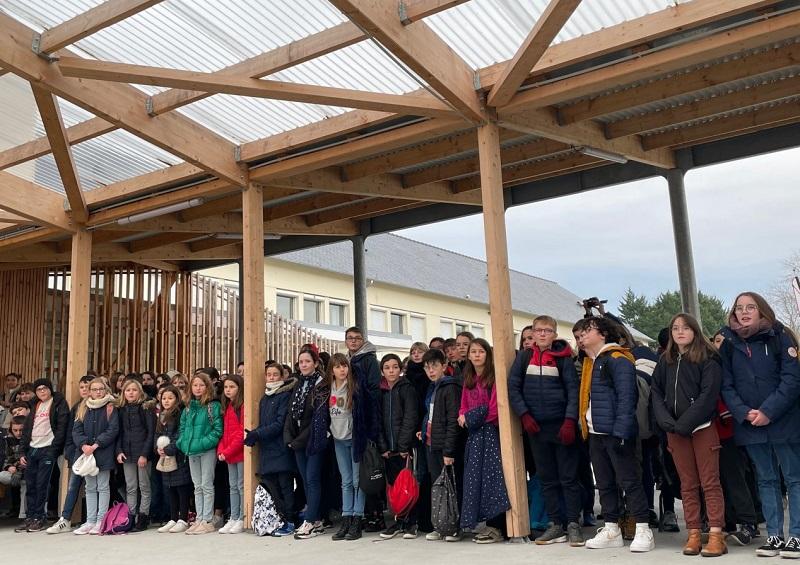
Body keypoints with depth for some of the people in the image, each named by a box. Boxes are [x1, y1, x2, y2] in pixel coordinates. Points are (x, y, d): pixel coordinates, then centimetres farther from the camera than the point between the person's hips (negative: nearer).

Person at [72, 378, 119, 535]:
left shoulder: (110, 408, -2)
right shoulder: (83, 408, 11)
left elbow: (113, 430, -10)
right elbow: (76, 429, 4)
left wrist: (96, 445, -17)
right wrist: (83, 445, -13)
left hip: (104, 453, -4)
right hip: (86, 453, 4)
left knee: (103, 487, 1)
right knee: (90, 488, 10)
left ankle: (101, 521, 4)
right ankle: (90, 521, 14)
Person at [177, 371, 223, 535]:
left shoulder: (213, 406, -5)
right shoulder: (187, 408, 13)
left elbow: (218, 429, -10)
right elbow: (182, 428, 15)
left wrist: (205, 442, -19)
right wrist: (183, 443, -1)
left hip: (207, 450, -6)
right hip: (192, 451, 6)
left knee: (207, 486, -1)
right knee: (197, 487, 12)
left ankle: (207, 521, 4)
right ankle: (199, 519, 18)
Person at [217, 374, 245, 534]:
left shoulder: (243, 406, -11)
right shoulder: (227, 407, 15)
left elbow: (242, 433, -16)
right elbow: (225, 432, 16)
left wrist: (228, 451, -15)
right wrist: (221, 450, 2)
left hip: (240, 452, -8)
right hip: (229, 454, 8)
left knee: (242, 486, -2)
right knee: (233, 486, 12)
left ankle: (242, 520, 4)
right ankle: (233, 519, 18)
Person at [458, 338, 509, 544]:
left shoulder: (494, 377, -7)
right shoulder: (468, 380, 14)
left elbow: (494, 409, -13)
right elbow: (464, 407, 16)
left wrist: (470, 417, -5)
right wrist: (464, 417, -6)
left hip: (491, 432, -7)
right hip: (474, 434, 7)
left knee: (490, 476, -7)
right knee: (475, 477, 6)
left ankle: (496, 527, -2)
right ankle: (483, 523, 14)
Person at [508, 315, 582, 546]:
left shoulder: (563, 358, -1)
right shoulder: (524, 357, 5)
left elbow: (573, 390, -5)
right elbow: (513, 387, 2)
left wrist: (570, 421, -15)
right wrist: (524, 415, -8)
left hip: (562, 425, -2)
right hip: (535, 427, 2)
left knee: (568, 477, 2)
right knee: (547, 479, 9)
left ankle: (573, 525, 9)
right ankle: (555, 525, 16)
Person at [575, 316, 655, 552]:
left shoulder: (617, 359, -10)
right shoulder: (589, 362, 17)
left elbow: (626, 398, -17)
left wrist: (620, 432, -22)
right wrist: (585, 427, 12)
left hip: (616, 432, -9)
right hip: (595, 433, 9)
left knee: (629, 481, -3)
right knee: (604, 483, 13)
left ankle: (643, 531, 6)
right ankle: (611, 530, 21)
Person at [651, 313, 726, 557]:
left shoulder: (707, 358, -4)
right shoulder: (665, 360, 11)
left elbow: (708, 394, -12)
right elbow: (656, 391, 7)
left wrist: (685, 424, -17)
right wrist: (667, 422, -8)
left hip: (702, 427, -4)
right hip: (675, 430, 5)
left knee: (710, 483, -2)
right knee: (687, 485, 8)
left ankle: (716, 535, 1)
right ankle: (694, 534, 12)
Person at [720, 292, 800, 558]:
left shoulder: (779, 336, -4)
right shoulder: (728, 344, 4)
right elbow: (726, 385, 3)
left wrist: (768, 411, -17)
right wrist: (744, 413, -12)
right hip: (749, 424, 3)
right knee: (767, 480, 10)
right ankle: (774, 536, 16)